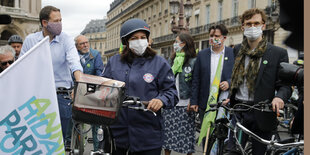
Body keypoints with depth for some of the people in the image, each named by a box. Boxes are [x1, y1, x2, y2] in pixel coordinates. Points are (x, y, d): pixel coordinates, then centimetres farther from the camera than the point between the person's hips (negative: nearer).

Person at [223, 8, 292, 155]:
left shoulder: (278, 53, -1)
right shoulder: (237, 50, 10)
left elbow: (285, 85, -1)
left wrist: (279, 97, -22)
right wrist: (230, 97, 0)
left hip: (261, 114, -2)